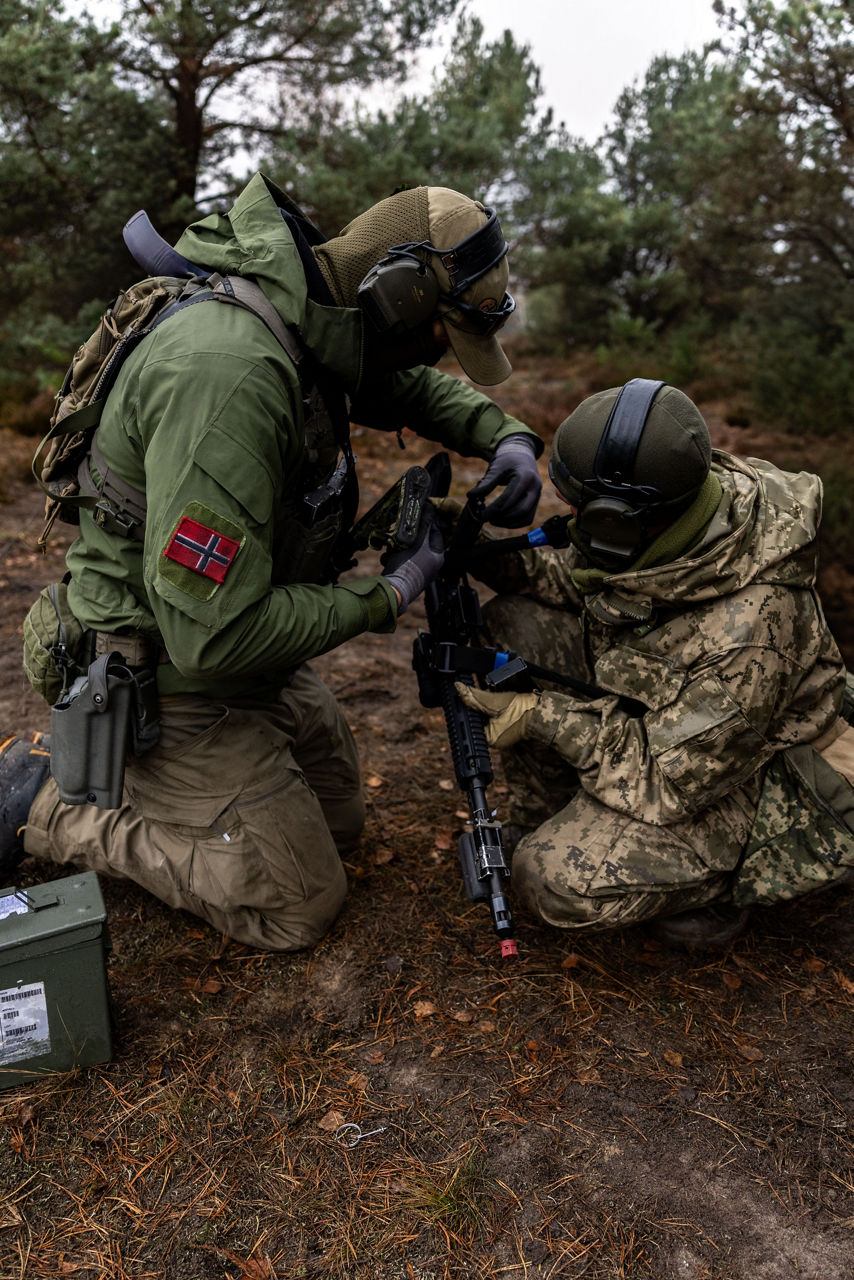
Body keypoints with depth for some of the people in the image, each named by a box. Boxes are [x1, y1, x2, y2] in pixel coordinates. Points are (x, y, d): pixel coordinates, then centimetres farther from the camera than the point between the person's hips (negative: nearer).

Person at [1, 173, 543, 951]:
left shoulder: (314, 322, -4)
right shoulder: (229, 373, -34)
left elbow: (416, 387, 18)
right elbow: (213, 633, -34)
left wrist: (508, 437, -2)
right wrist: (385, 598, -22)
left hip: (244, 647, 9)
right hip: (176, 677, -9)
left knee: (339, 822, 22)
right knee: (298, 909, 3)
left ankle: (127, 778, 24)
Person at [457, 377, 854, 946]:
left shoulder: (748, 630, -40)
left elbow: (670, 780, -30)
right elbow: (585, 576, 2)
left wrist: (543, 715, -27)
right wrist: (496, 558, -16)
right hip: (659, 712, 8)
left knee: (558, 879, -25)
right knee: (513, 625, -8)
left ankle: (712, 889, 6)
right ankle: (549, 819, 10)